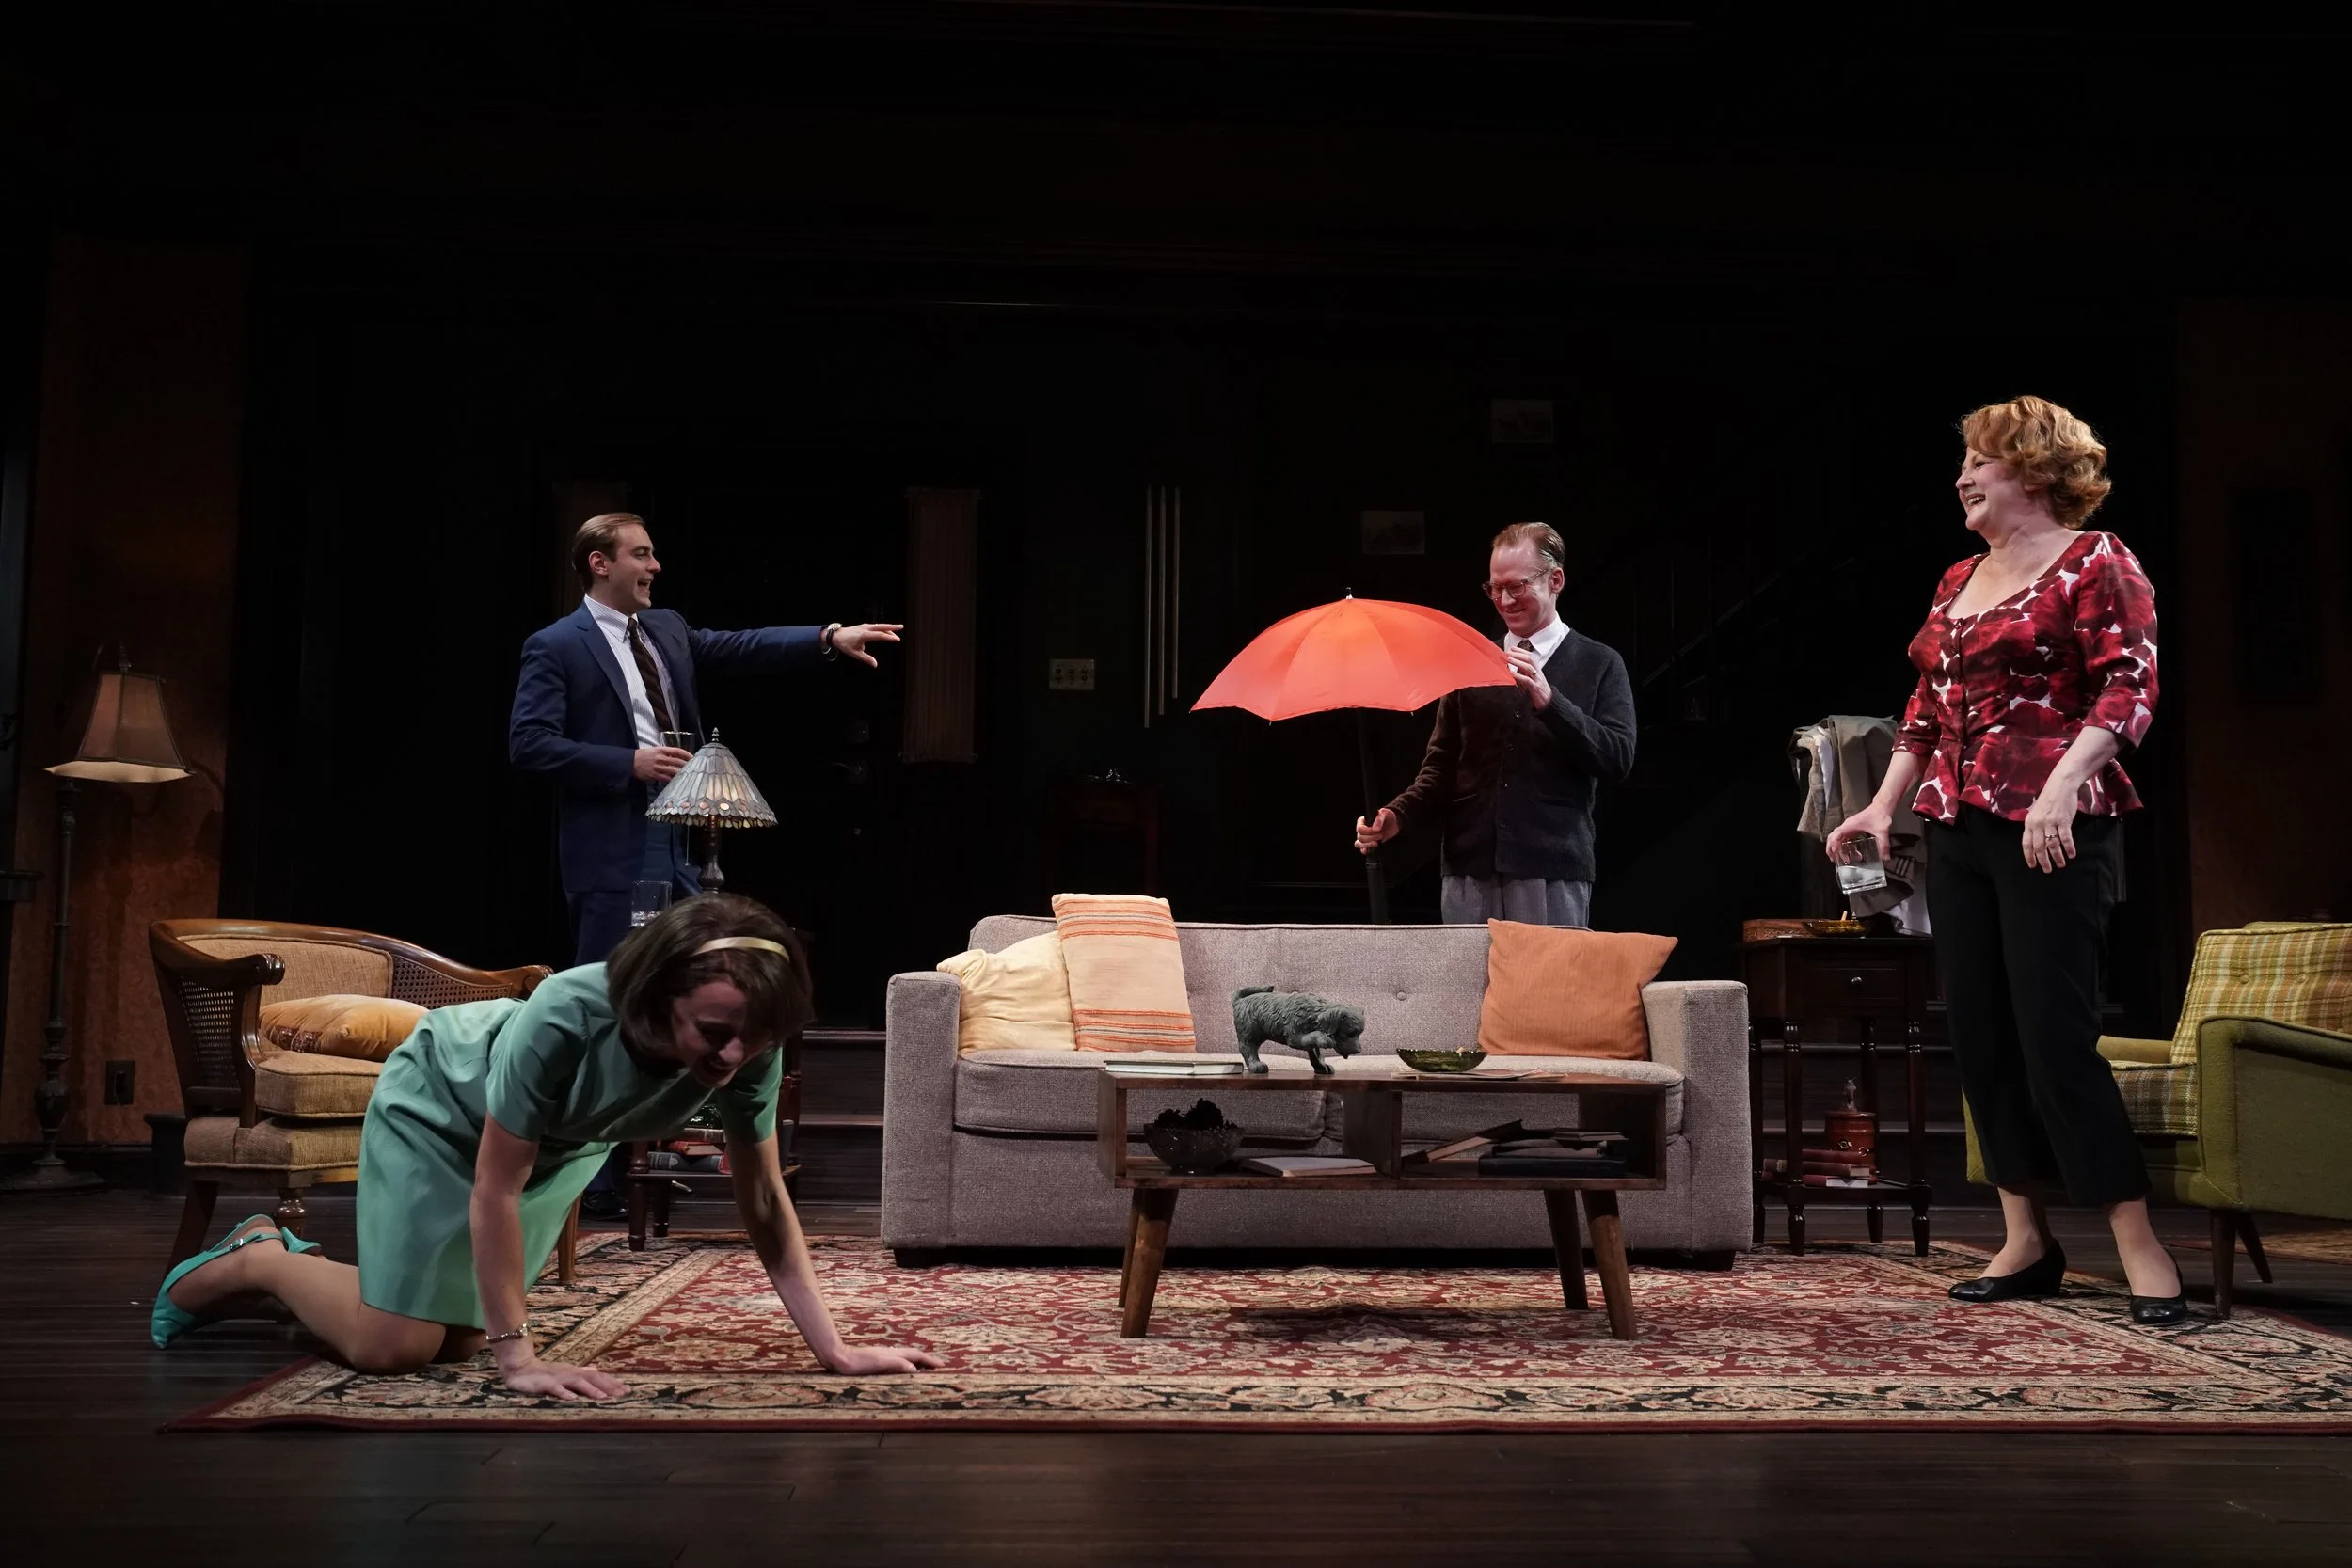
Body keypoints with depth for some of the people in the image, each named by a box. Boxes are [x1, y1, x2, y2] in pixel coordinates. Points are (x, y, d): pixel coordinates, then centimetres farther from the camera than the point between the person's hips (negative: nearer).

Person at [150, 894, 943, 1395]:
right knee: (393, 1345, -10)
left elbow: (765, 1202, -22)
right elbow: (495, 1187, -34)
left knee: (460, 1337, 13)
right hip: (439, 1104, -5)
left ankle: (304, 1266, 40)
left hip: (560, 1144, 5)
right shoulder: (565, 1021, -44)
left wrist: (835, 1348, -25)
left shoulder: (748, 1052, -31)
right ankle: (255, 1257, 19)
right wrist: (519, 1356, -34)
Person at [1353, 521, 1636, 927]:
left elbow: (1618, 760, -5)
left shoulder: (1599, 665, 8)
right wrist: (1398, 815, -1)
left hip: (1551, 876, -2)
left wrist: (1549, 700, -15)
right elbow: (1442, 764, 17)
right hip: (1469, 870, 3)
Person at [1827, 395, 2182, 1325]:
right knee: (1980, 1035, 6)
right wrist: (1882, 807, 15)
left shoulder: (2093, 561, -2)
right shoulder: (1959, 581, 18)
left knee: (2055, 1033, -10)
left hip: (2052, 830, -7)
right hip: (1957, 831, 7)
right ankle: (2026, 1240, 14)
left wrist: (2063, 787, -25)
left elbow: (2130, 689, -12)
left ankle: (2139, 1246, -1)